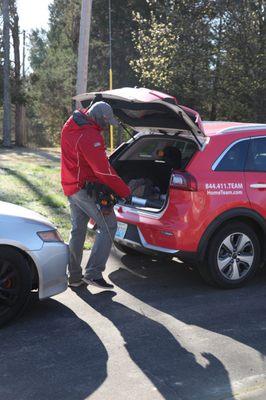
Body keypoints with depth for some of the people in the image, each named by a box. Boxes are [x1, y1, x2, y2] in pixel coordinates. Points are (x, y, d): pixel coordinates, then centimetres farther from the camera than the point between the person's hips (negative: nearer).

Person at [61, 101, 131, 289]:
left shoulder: (70, 127, 8)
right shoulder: (90, 137, -22)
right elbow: (104, 171, -23)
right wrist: (126, 192, -17)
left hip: (71, 187, 10)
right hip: (86, 189, -9)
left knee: (78, 230, 15)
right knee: (108, 227, -4)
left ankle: (74, 276, 21)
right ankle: (93, 273, -7)